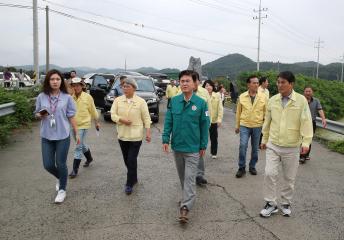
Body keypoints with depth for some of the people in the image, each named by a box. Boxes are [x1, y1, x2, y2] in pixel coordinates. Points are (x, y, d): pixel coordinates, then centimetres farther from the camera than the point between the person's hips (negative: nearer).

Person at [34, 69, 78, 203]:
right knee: (48, 165, 4)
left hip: (63, 136, -2)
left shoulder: (67, 97, -4)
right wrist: (40, 115, -14)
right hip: (46, 137, 2)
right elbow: (37, 114, 10)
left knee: (61, 164, 4)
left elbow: (71, 117, 1)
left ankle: (62, 190, 25)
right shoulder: (41, 97, 0)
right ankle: (61, 178, 37)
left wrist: (76, 133, 1)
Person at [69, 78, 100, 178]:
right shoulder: (70, 97, -2)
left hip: (83, 125, -4)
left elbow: (93, 111, 0)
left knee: (78, 147, -6)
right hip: (73, 125, 5)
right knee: (82, 145, 21)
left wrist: (96, 122, 7)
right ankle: (89, 158, 47)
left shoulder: (87, 97, -9)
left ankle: (75, 169, 4)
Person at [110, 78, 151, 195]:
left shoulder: (141, 101, -5)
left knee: (132, 160, -4)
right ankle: (133, 179, 33)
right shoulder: (117, 100, 3)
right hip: (122, 135, 4)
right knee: (127, 160, 14)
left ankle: (129, 184, 9)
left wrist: (148, 132, -8)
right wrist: (122, 120, -19)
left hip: (136, 135, -4)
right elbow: (113, 115, -2)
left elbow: (146, 118, -4)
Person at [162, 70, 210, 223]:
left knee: (189, 178, -5)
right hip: (177, 145, 4)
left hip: (193, 148, -3)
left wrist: (203, 146, -1)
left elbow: (204, 126, -3)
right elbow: (168, 121, 2)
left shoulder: (201, 103, -9)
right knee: (182, 176, 19)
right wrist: (165, 139, -5)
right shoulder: (174, 101, -2)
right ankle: (187, 196, 40)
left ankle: (185, 208, -4)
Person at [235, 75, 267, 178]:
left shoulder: (263, 97, -2)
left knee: (255, 148, 10)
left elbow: (266, 112, 4)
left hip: (257, 126, 1)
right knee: (242, 146, -10)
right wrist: (237, 126, 9)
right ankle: (242, 168, 5)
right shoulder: (242, 96, -1)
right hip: (244, 125, -1)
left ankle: (252, 167, 28)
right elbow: (238, 112, 6)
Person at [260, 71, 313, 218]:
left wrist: (306, 142, -19)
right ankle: (271, 204, 13)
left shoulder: (301, 100, -8)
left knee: (289, 177, 10)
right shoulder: (273, 100, 2)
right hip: (273, 145, 2)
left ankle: (286, 203, 29)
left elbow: (306, 122, -11)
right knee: (270, 174, -3)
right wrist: (264, 139, 15)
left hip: (292, 147, -2)